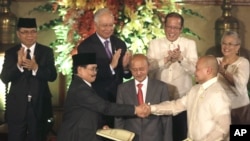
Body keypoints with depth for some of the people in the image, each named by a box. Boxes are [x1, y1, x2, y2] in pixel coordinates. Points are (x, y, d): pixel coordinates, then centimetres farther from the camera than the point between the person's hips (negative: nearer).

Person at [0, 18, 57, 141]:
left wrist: (36, 68, -26)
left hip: (39, 105, 0)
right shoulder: (11, 52, 1)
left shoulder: (47, 51, 1)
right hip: (17, 106, 0)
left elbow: (52, 76, -8)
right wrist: (18, 65, -27)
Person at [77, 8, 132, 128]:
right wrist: (110, 66, -29)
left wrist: (125, 66, -16)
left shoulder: (120, 44, 5)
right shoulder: (85, 46, -10)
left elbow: (127, 75, 6)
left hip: (118, 99, 5)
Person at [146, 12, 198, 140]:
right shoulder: (154, 43, 4)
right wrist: (166, 59, -23)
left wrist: (181, 58, -28)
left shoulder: (190, 44, 1)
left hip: (182, 99, -1)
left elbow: (194, 69, -10)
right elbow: (149, 67, -8)